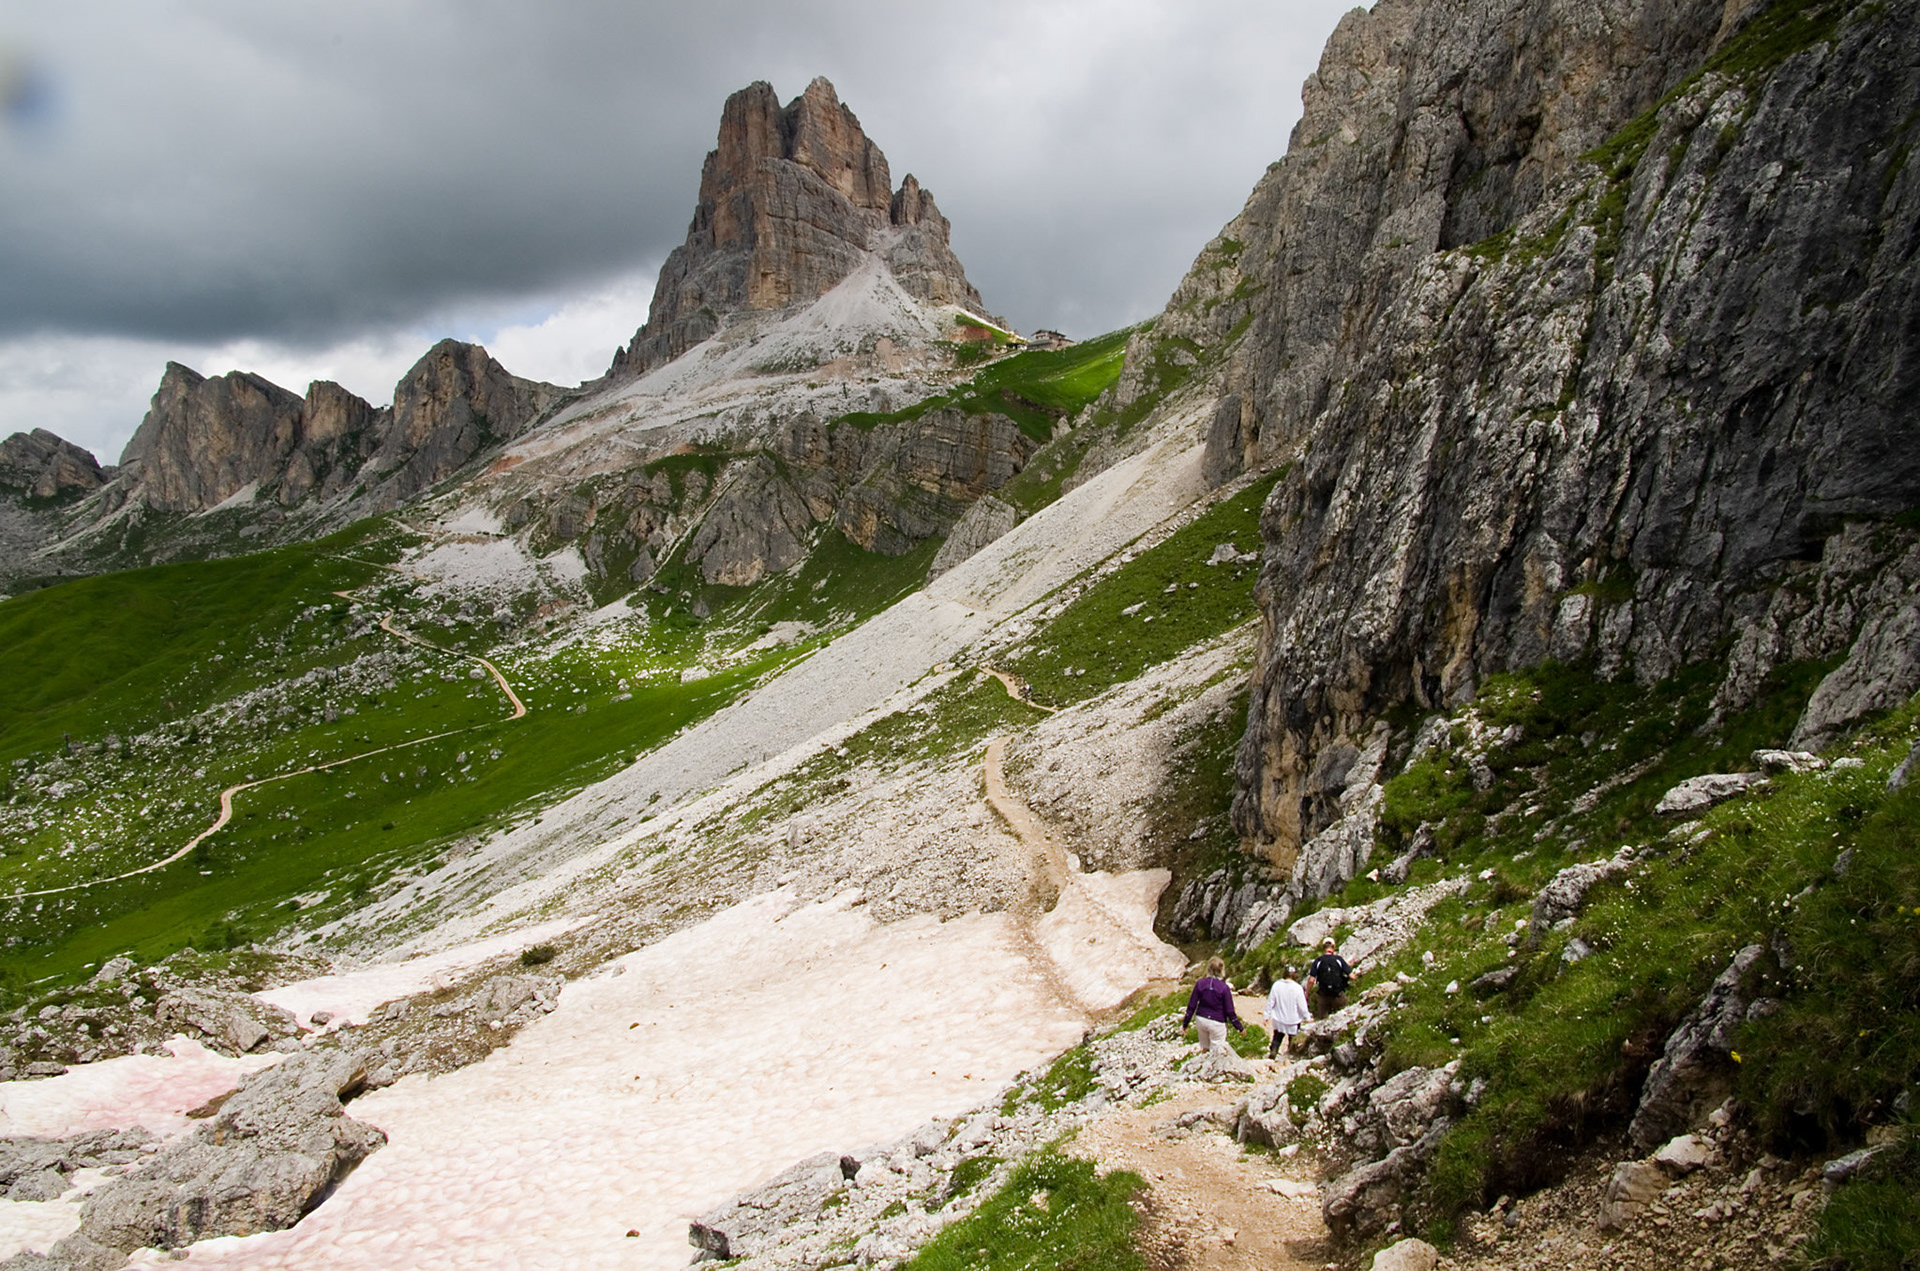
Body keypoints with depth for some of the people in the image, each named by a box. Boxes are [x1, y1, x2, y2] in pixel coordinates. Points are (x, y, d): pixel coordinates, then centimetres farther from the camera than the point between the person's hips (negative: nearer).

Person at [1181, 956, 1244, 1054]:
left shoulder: (1200, 984, -5)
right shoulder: (1224, 988, -15)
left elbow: (1191, 1006, -1)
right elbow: (1230, 1012, -11)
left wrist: (1185, 1024, 8)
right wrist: (1240, 1027, 1)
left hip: (1201, 1020, 4)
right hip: (1217, 1023, -4)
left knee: (1205, 1049, 20)